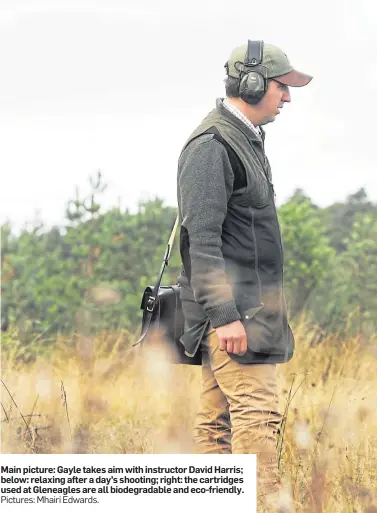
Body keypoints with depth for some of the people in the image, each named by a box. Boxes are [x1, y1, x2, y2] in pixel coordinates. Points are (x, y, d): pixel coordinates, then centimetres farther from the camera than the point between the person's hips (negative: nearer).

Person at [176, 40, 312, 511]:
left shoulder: (246, 140, 18)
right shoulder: (211, 146, -13)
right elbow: (201, 238, -19)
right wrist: (224, 314, -24)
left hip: (248, 306, 10)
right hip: (231, 307, -10)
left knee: (218, 415, 9)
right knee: (257, 412, -15)